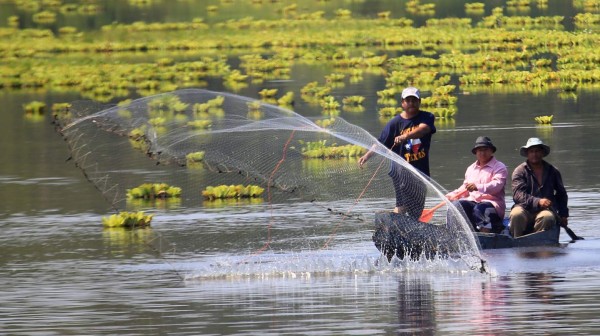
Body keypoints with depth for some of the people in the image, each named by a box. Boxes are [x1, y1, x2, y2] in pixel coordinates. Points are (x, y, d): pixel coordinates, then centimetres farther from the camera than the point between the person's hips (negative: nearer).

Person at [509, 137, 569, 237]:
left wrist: (563, 215, 18)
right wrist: (538, 202, -24)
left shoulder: (552, 172, 15)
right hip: (525, 209, -2)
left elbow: (561, 195, 28)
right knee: (516, 215, -36)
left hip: (546, 209, 2)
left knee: (547, 217, -34)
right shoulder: (520, 171, 3)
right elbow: (518, 195, -11)